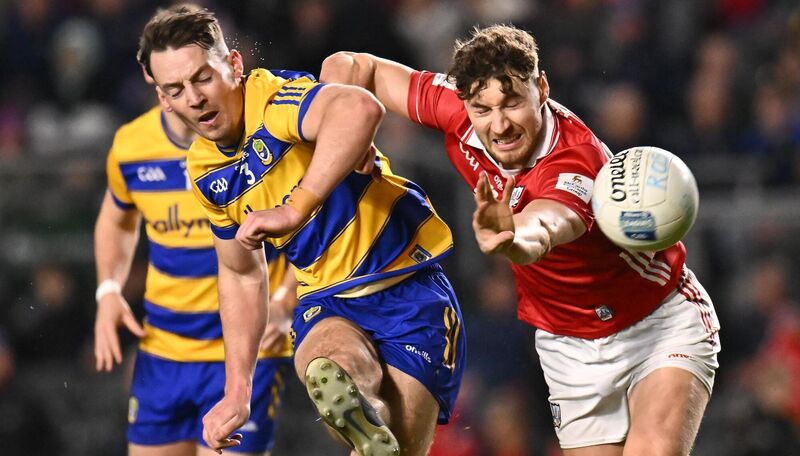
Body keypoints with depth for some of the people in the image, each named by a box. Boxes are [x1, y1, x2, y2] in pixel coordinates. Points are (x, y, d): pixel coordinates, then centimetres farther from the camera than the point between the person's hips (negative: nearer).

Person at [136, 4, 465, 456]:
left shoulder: (274, 97, -18)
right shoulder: (205, 171, 5)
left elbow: (361, 108, -44)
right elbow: (241, 275, 21)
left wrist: (295, 211, -46)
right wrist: (237, 392, 14)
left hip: (410, 287, -3)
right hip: (327, 300, 3)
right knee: (328, 368, -36)